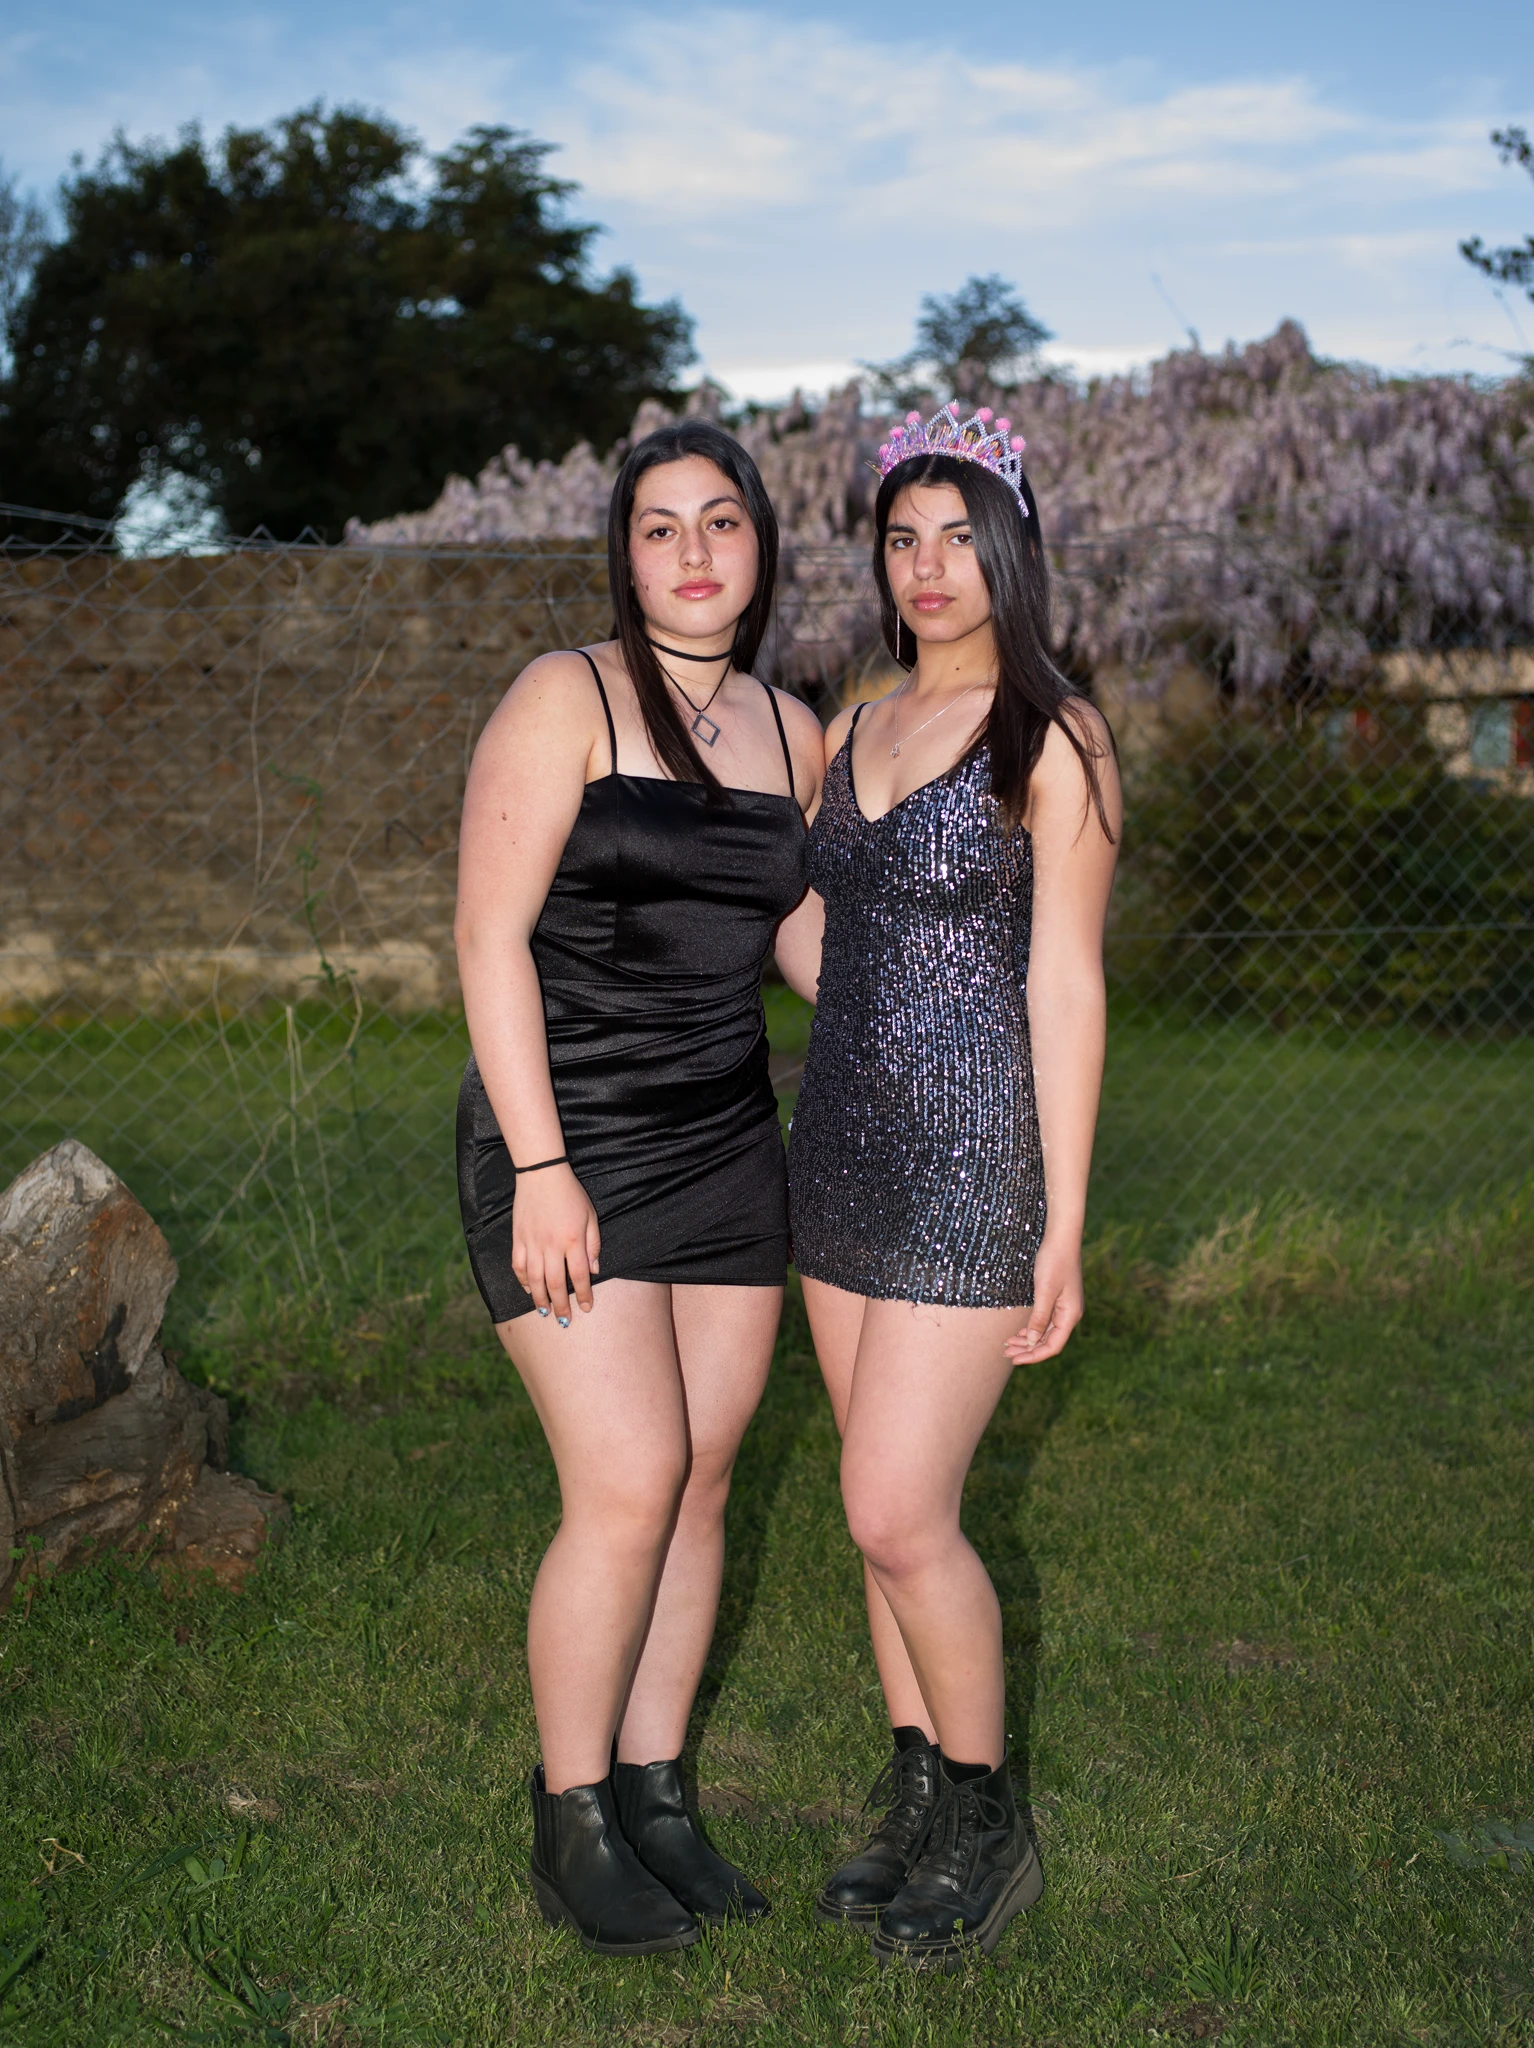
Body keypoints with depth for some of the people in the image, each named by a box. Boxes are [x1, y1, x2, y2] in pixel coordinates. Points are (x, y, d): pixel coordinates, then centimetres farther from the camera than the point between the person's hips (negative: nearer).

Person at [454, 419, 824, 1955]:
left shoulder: (791, 729, 10)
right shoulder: (565, 699, -8)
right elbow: (490, 936, -13)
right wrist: (538, 1167, -18)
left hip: (728, 1152, 6)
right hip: (569, 1146, -6)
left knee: (699, 1487, 8)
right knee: (627, 1490, -9)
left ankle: (654, 1794, 24)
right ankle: (571, 1822, 10)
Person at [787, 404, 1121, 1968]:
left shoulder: (1051, 739, -8)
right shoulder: (851, 736, 12)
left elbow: (1066, 983, -11)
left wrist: (1063, 1227, -13)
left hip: (973, 1158, -7)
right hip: (843, 1149, 7)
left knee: (899, 1515, -7)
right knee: (889, 1506, 12)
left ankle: (989, 1833, 14)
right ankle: (920, 1802, 26)